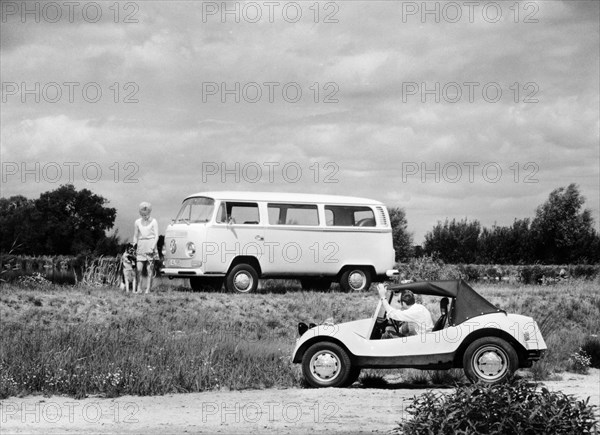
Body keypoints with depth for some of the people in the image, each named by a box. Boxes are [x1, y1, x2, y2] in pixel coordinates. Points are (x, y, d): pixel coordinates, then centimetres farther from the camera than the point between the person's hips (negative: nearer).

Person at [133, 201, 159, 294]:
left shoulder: (153, 222, 1)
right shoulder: (138, 222, 11)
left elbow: (156, 236, -3)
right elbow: (135, 236, 17)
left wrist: (152, 247, -14)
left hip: (150, 245, -3)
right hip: (141, 246, 3)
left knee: (149, 269, -4)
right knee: (138, 269, -6)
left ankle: (148, 289, -2)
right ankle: (138, 289, 0)